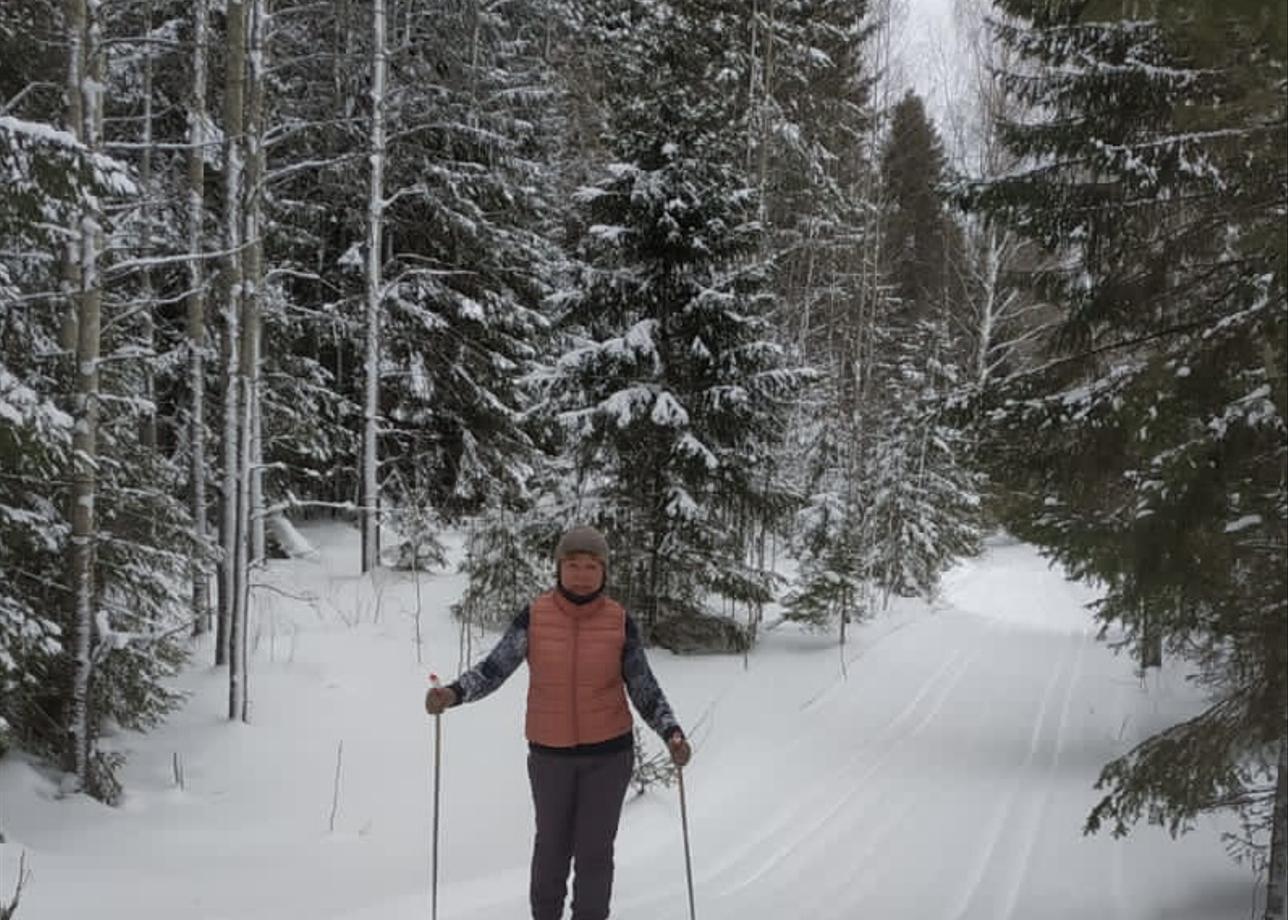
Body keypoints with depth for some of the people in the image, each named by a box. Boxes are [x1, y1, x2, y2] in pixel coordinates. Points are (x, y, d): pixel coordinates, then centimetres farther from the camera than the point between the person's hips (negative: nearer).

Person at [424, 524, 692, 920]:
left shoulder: (619, 622, -7)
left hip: (608, 752, 0)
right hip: (550, 753, 1)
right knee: (553, 845, 11)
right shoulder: (535, 617, -9)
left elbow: (644, 689, -2)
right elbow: (493, 669, -12)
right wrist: (452, 693, -31)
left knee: (594, 850, 1)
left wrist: (672, 734, -17)